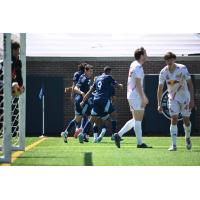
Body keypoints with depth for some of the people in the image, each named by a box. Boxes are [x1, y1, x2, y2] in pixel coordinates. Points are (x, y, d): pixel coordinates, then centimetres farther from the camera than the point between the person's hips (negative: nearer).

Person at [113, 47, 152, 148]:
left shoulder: (134, 65, 16)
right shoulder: (137, 67, -14)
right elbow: (138, 84, -20)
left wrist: (144, 97, 28)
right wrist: (143, 98, -20)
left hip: (132, 96, 10)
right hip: (136, 97, -10)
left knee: (135, 120, 14)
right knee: (138, 120, -5)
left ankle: (118, 135, 11)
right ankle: (140, 143, -1)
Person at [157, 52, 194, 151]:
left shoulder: (182, 69, -17)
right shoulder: (163, 72, -11)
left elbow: (190, 84, -13)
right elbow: (160, 89, -6)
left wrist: (192, 100, -18)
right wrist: (159, 105, -11)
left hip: (185, 97, -1)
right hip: (173, 98, 1)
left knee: (186, 120, 4)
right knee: (174, 120, -11)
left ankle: (187, 138, 33)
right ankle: (174, 145, -11)